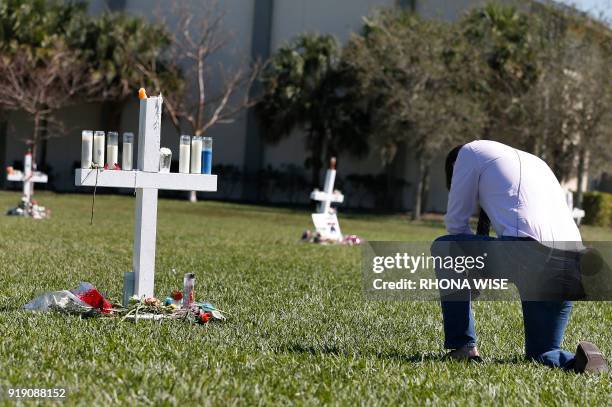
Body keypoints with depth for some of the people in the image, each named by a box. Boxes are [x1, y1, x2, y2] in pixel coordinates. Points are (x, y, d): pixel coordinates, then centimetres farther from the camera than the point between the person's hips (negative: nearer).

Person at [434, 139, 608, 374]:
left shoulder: (471, 151, 17)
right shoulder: (534, 161, 37)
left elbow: (455, 222, 16)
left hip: (527, 250, -7)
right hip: (572, 265, 7)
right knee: (541, 354, 23)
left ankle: (463, 348, 12)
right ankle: (578, 361, -11)